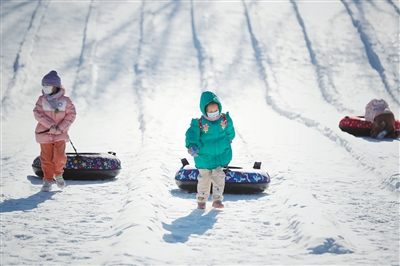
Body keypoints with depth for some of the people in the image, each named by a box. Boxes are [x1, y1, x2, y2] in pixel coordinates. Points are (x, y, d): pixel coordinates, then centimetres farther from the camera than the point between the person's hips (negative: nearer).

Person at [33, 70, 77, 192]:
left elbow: (71, 114, -3)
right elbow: (37, 113, -9)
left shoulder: (65, 100, -2)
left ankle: (58, 174, 20)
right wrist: (50, 125, -19)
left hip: (60, 135, -1)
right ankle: (47, 181, 13)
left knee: (60, 157, -9)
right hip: (44, 134, 1)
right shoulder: (42, 100, -1)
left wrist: (61, 127, -14)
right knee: (46, 159, 2)